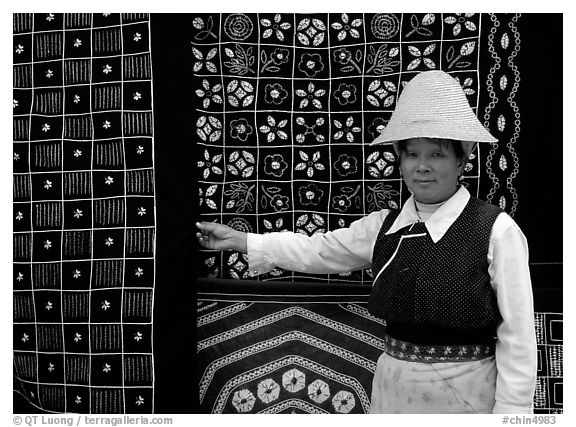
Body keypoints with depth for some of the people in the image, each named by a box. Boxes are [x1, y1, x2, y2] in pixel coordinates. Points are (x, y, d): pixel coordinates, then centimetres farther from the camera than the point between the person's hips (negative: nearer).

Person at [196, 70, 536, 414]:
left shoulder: (496, 230, -14)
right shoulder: (384, 225, 2)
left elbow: (517, 338, -13)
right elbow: (316, 250, 11)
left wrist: (511, 412, -13)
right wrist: (236, 239, 9)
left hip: (464, 394, -4)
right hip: (394, 388, 5)